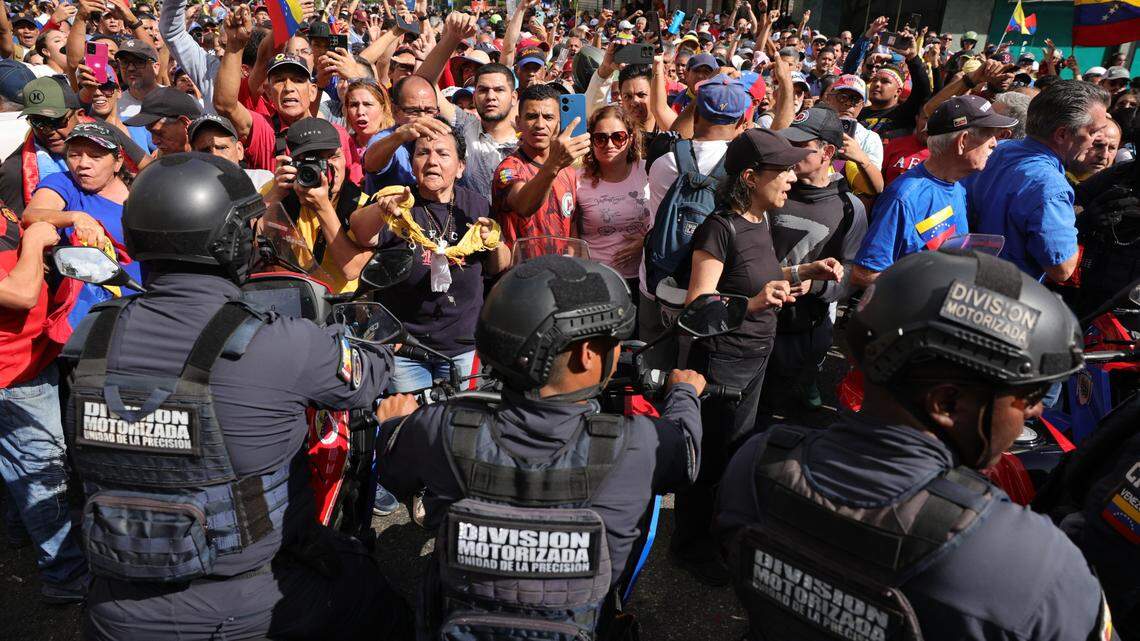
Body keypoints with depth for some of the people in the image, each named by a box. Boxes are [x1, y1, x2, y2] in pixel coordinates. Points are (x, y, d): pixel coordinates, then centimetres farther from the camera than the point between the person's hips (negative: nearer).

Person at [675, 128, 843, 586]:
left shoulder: (760, 221, 5)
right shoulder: (719, 228, -21)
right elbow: (697, 305, -24)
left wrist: (804, 271, 8)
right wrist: (752, 304, -38)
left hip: (755, 360, 9)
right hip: (719, 363, -8)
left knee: (738, 453, 21)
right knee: (709, 458, 7)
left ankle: (722, 536, 42)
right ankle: (688, 546, 29)